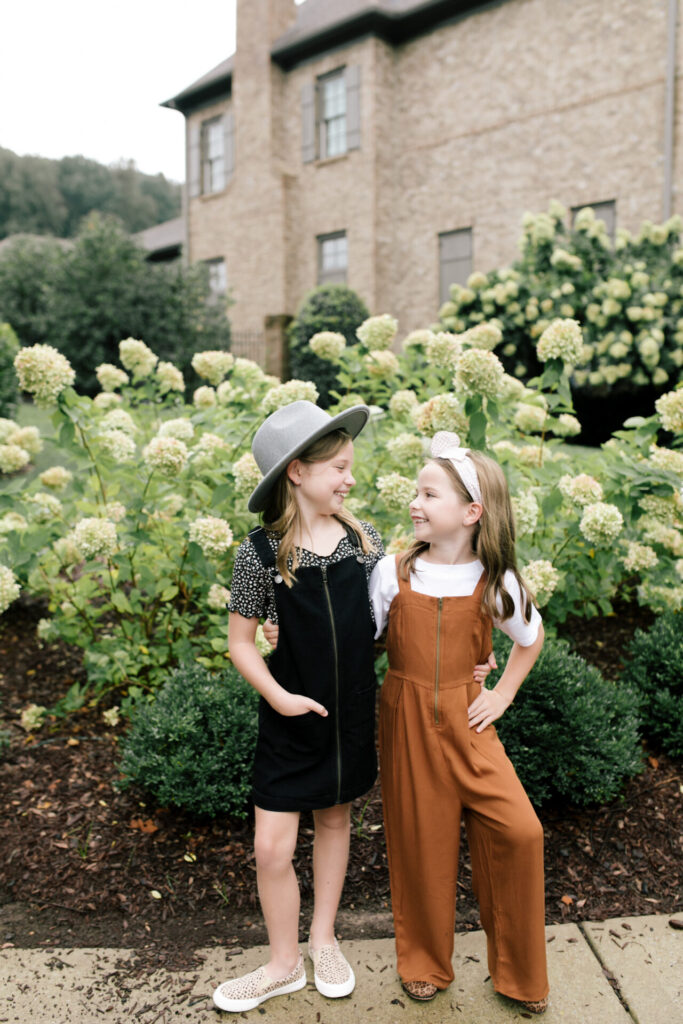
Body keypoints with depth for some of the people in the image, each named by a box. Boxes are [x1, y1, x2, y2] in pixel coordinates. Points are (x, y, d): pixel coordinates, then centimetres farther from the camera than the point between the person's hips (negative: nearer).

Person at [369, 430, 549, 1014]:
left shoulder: (496, 581, -6)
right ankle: (425, 961, 38)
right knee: (420, 839, 10)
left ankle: (519, 971, 21)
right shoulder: (392, 572, -8)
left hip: (465, 720, 0)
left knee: (518, 830, -7)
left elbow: (531, 639, 12)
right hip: (405, 719, 0)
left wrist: (504, 694, 5)